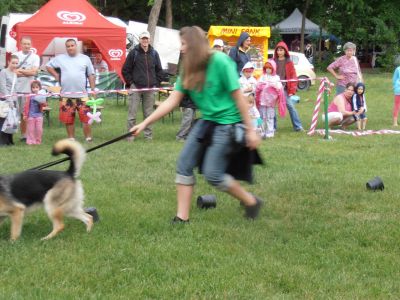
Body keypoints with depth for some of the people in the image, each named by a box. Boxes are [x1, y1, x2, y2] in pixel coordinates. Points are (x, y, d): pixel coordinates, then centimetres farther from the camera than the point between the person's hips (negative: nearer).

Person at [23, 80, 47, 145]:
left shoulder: (41, 96, 3)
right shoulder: (30, 96, -2)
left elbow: (45, 105, -4)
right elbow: (26, 106, 1)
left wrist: (42, 103, -27)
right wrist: (25, 115, 0)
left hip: (39, 115, 1)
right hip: (31, 115, -1)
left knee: (39, 129, 3)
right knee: (31, 129, 3)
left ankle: (38, 141, 15)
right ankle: (31, 141, 10)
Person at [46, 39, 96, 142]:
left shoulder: (85, 58, 8)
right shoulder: (60, 58, 8)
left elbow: (91, 75, 9)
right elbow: (48, 66, 17)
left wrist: (93, 89, 3)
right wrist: (56, 75, 4)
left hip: (82, 94, -1)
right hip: (66, 95, 1)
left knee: (86, 117, -6)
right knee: (68, 119, 5)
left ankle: (88, 138, 3)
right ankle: (71, 138, 15)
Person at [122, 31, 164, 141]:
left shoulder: (154, 53, 8)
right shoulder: (134, 53, 0)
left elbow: (159, 70, 16)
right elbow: (125, 70, 2)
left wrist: (156, 83, 7)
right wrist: (131, 82, -3)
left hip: (150, 88, 3)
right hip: (136, 87, -3)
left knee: (148, 113, 8)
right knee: (132, 112, -3)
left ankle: (148, 134, 14)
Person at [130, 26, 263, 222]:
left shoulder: (220, 61, -19)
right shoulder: (189, 71, 3)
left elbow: (238, 96, -16)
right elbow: (171, 101, 3)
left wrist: (250, 130, -14)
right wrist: (144, 123, -1)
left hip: (227, 123, -7)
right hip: (207, 121, 8)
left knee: (213, 174, -11)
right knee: (184, 165, 0)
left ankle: (251, 202, 10)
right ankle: (182, 217, 7)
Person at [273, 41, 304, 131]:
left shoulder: (289, 62, 4)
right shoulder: (273, 62, 8)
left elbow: (293, 76, 1)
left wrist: (292, 90, -7)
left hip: (285, 89, -2)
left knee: (290, 106, -7)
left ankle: (298, 126, -4)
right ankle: (272, 126, 12)